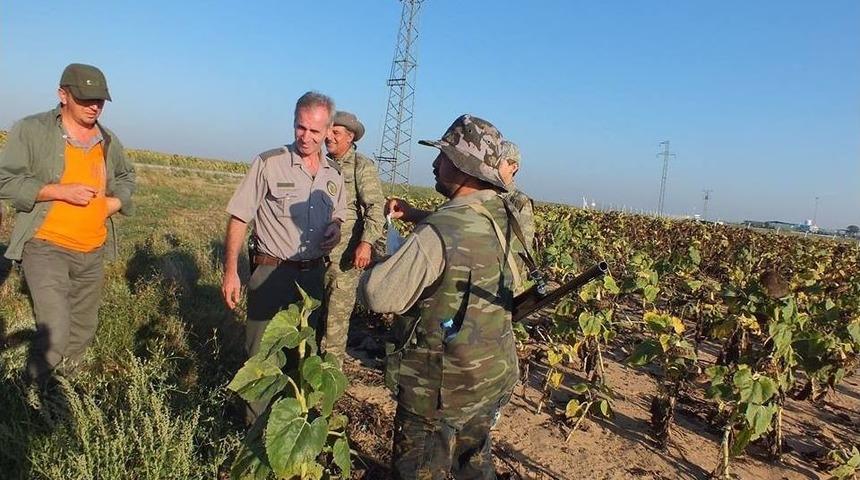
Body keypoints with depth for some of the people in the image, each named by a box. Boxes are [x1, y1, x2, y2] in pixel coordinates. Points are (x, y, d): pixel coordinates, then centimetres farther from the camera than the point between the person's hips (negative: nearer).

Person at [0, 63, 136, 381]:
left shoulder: (108, 140, 10)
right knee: (55, 333, -17)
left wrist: (117, 200, 6)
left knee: (83, 330, 15)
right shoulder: (32, 130, -6)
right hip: (46, 247, -6)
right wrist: (60, 191, -19)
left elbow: (127, 176, 27)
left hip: (93, 251, 6)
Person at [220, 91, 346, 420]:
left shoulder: (334, 174, 6)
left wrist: (335, 231, -5)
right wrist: (230, 271, -15)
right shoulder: (269, 163, -10)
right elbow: (238, 218, -9)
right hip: (271, 273, -5)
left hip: (313, 275, 5)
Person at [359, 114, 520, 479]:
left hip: (441, 390, -7)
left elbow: (379, 296, -27)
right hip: (492, 380, 7)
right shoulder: (506, 218, -3)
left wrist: (373, 272, -4)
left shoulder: (439, 233, -28)